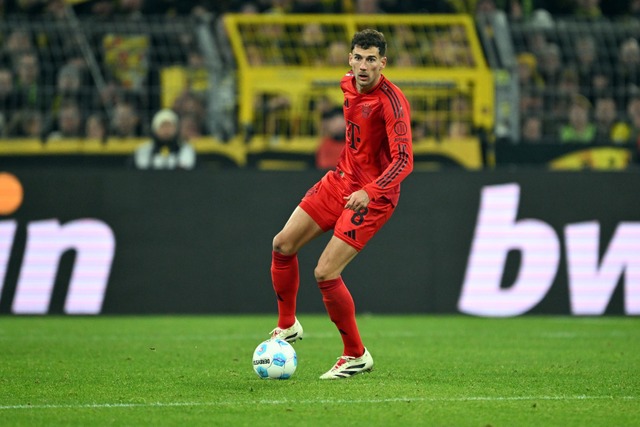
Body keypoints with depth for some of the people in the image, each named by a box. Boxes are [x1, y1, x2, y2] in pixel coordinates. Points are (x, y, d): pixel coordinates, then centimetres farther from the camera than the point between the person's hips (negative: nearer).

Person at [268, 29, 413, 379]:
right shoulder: (348, 85, 2)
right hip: (341, 179, 8)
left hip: (372, 196, -8)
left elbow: (404, 160, -30)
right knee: (283, 245, 6)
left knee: (325, 273, -15)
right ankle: (287, 326, 26)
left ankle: (356, 356, 1)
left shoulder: (391, 101, -23)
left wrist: (369, 192, -42)